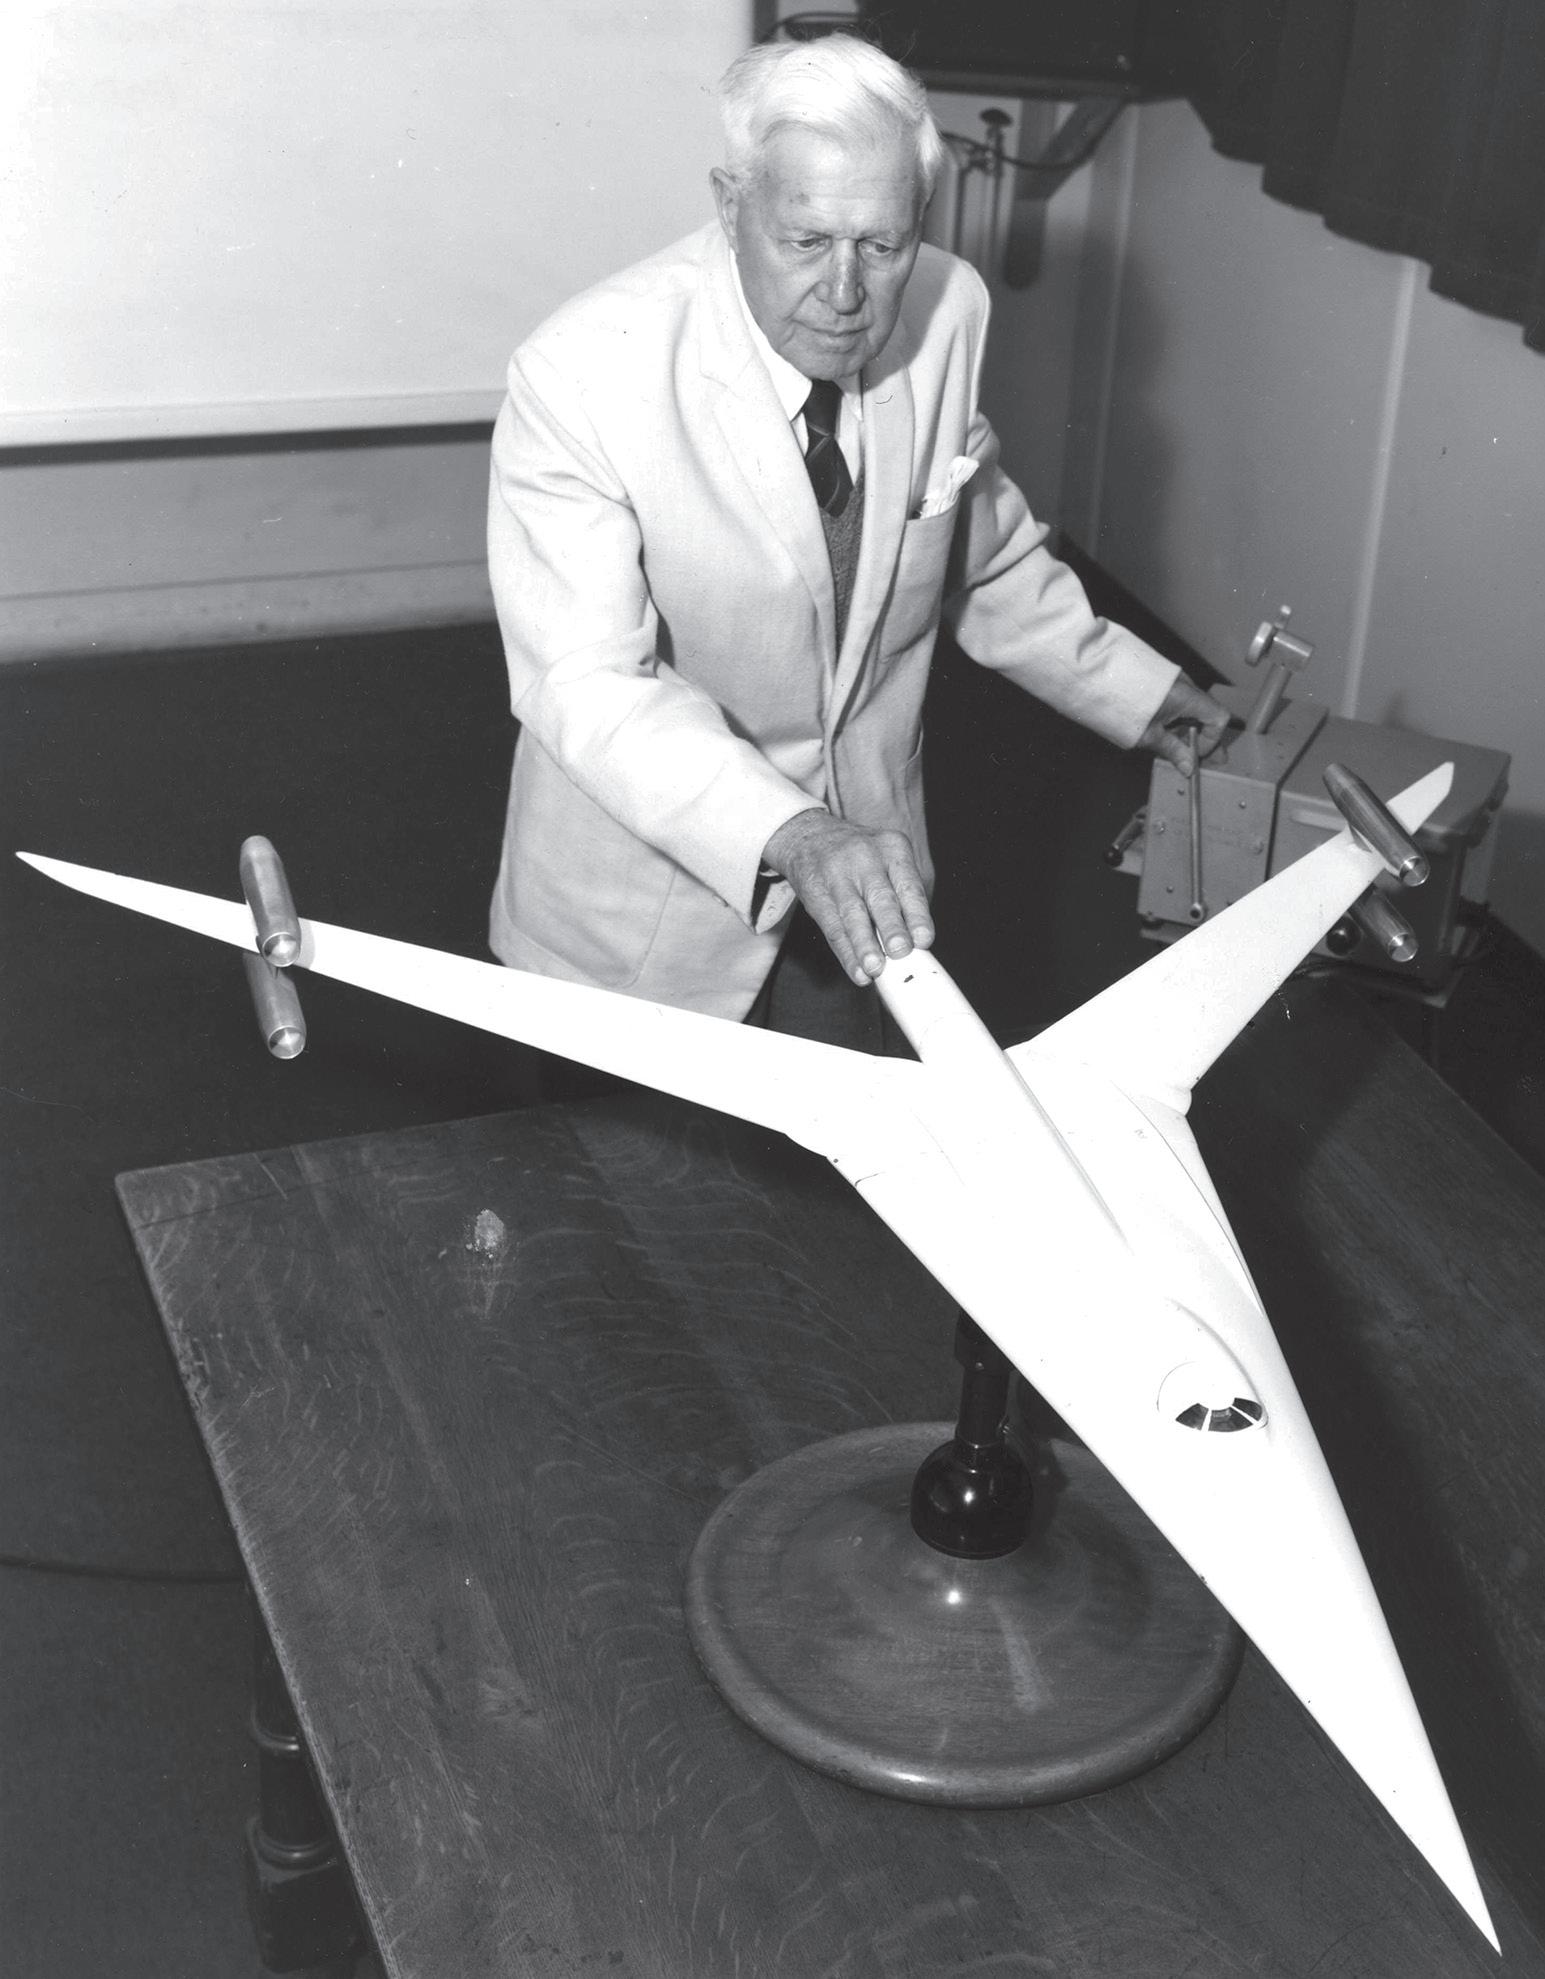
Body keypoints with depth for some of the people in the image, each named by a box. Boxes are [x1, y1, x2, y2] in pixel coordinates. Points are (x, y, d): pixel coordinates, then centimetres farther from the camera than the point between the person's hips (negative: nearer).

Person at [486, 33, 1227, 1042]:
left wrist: (1128, 688, 8)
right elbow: (586, 684, -30)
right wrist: (787, 835, -43)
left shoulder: (950, 310, -10)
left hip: (865, 854, 4)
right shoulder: (585, 374, -25)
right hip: (653, 894, -4)